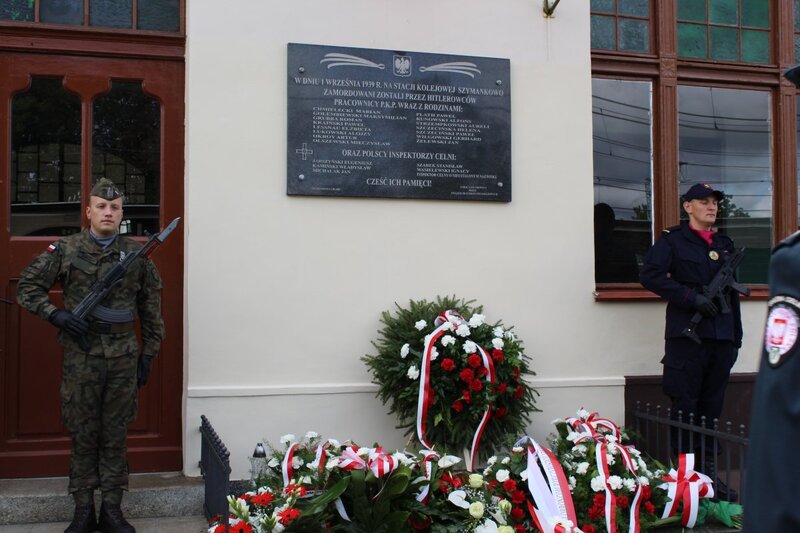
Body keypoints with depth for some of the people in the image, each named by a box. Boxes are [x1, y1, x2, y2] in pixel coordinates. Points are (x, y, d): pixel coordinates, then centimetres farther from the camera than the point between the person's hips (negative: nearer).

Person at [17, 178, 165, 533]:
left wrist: (148, 355, 5)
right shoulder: (65, 250, 0)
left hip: (123, 358, 1)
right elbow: (27, 287, 5)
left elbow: (151, 311, 7)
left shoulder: (137, 254, 3)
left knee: (116, 436, 8)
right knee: (83, 436, 8)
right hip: (81, 358, -1)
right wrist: (56, 315, -10)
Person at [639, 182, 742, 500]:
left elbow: (733, 293, 22)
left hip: (722, 338, 6)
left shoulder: (725, 245, 19)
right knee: (685, 408, -3)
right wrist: (691, 297, -16)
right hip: (687, 336, -6)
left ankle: (708, 472, 17)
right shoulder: (672, 241, 1)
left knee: (712, 408, 10)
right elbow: (650, 275, -12)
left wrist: (737, 336, 17)